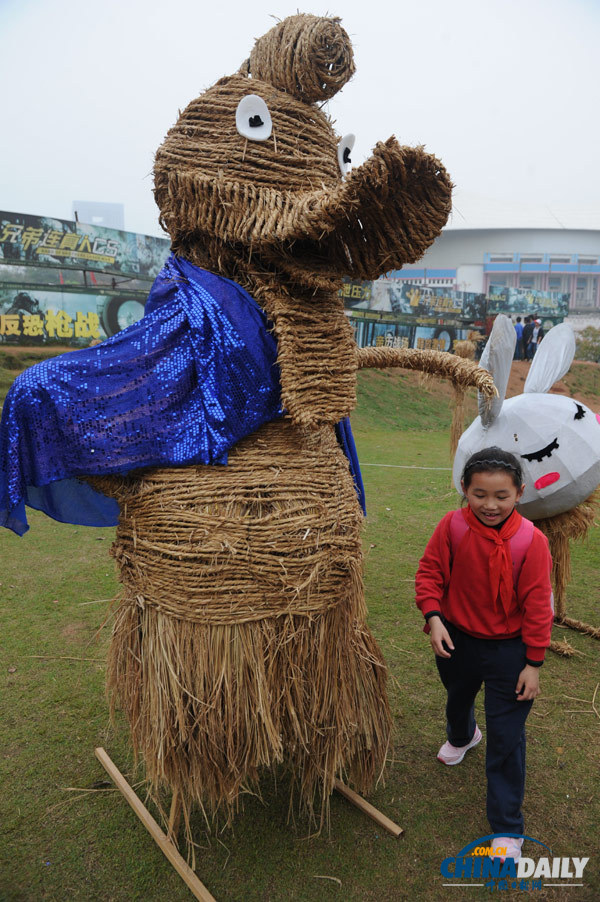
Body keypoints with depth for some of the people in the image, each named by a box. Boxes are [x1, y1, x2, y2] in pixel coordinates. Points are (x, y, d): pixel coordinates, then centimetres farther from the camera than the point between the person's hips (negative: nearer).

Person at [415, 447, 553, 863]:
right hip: (457, 639, 3)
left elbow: (537, 605, -15)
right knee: (458, 697, 31)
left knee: (507, 736, 2)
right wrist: (434, 616, -22)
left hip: (508, 649, -3)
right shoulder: (452, 526, -19)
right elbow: (430, 572, -8)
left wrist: (533, 662, -11)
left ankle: (508, 828, 22)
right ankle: (462, 736, 68)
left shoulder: (531, 540, -22)